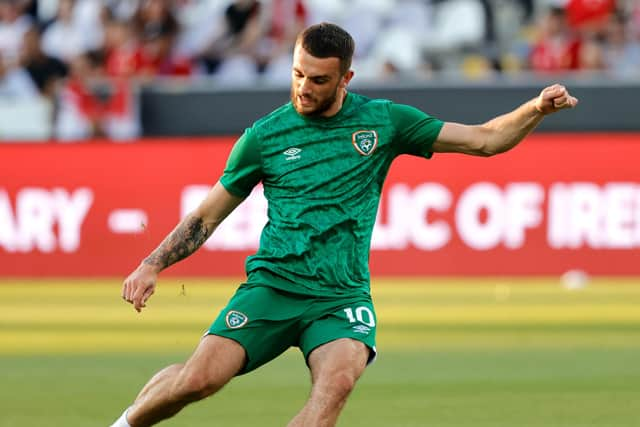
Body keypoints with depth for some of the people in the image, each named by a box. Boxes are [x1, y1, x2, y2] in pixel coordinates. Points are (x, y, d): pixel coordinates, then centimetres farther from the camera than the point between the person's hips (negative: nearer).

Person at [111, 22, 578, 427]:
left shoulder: (383, 120, 4)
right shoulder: (264, 135, 2)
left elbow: (484, 139, 8)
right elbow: (207, 217, 12)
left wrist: (536, 109, -8)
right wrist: (152, 266, 1)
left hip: (343, 297, 1)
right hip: (272, 284, 0)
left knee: (338, 380, -30)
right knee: (200, 377, -19)